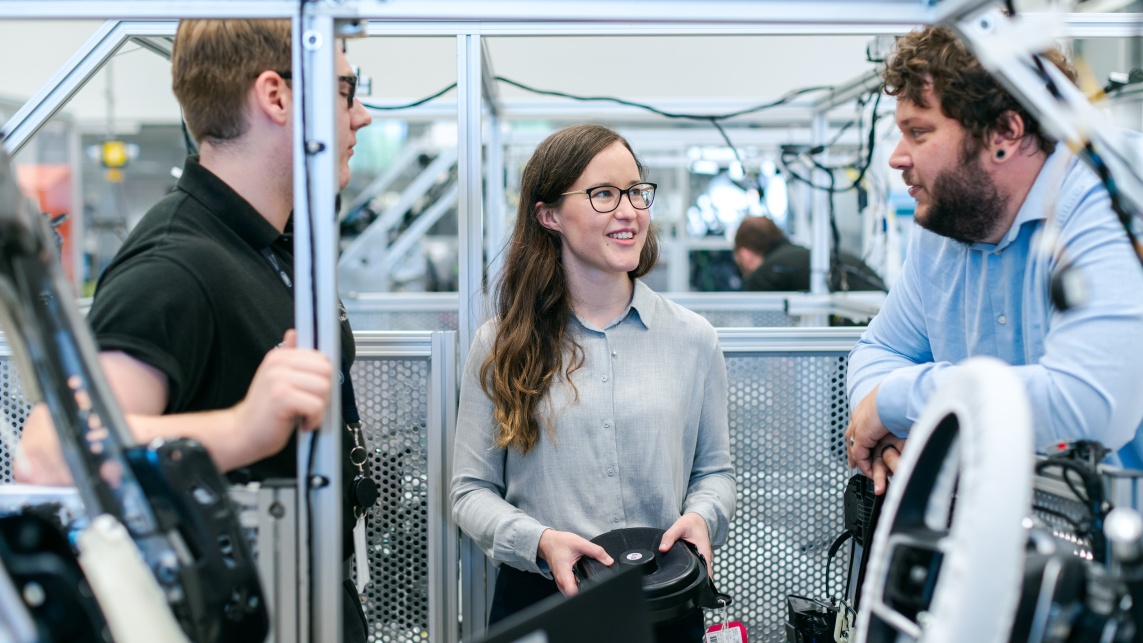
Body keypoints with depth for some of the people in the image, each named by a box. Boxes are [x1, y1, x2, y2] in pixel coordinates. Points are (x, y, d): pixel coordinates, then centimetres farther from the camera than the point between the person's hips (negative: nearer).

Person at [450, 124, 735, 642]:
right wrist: (538, 542, -18)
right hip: (537, 600, -1)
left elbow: (715, 470, 9)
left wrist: (701, 516, -12)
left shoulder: (692, 338, 2)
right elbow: (471, 490, -1)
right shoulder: (501, 345, -2)